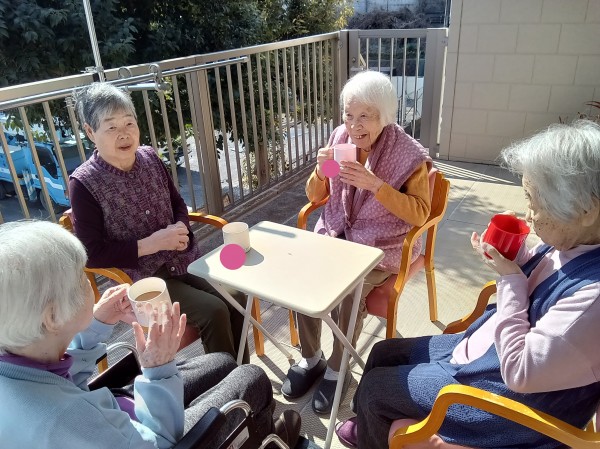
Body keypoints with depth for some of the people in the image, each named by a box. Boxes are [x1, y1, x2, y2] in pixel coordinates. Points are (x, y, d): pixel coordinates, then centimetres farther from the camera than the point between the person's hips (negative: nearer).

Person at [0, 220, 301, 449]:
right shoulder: (62, 419, -45)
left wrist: (95, 327, -5)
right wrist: (158, 370, -29)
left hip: (112, 424, 7)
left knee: (223, 365, 17)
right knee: (251, 379, 6)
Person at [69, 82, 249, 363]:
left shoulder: (149, 157, 1)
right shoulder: (84, 183, -14)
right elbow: (92, 254, -13)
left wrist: (181, 229, -8)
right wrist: (150, 244, -20)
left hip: (183, 259, 5)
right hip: (141, 277, -5)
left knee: (236, 298, -11)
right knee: (214, 311, -20)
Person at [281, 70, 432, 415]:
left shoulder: (409, 155, -12)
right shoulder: (341, 138, 0)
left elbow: (419, 214, -15)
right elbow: (315, 197, 6)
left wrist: (375, 185, -26)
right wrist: (321, 171, -17)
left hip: (383, 245, -4)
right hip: (337, 234, 5)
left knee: (347, 290, -27)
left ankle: (337, 370, 1)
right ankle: (311, 359, 6)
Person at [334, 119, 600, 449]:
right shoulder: (571, 244, -9)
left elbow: (520, 372, -31)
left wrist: (510, 277, -26)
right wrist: (514, 257, -10)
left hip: (507, 396, -8)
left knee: (373, 387, 1)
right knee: (382, 354, 15)